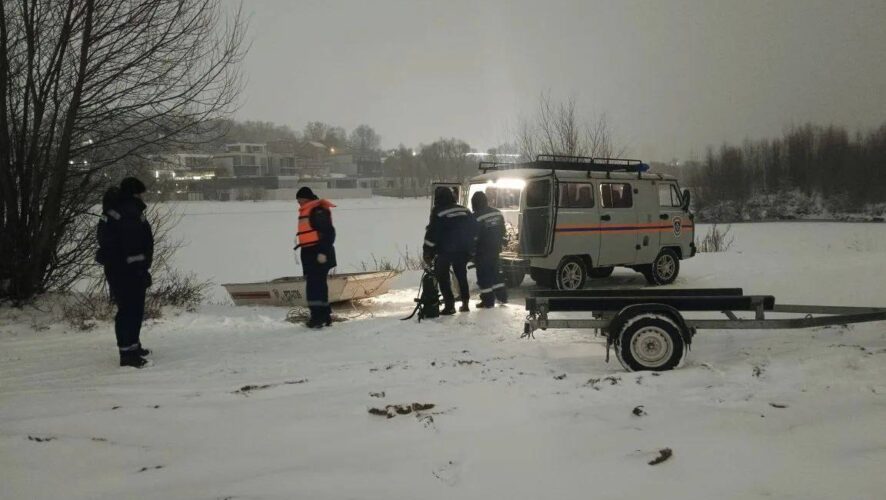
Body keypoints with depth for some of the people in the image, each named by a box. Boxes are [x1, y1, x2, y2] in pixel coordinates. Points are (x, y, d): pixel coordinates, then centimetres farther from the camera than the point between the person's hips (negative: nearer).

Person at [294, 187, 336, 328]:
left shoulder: (318, 211, -12)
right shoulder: (306, 212, 19)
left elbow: (329, 232, -18)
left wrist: (323, 252, -22)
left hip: (318, 254, -10)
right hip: (309, 253, 10)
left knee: (316, 284, -13)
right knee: (317, 285, 14)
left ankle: (318, 317, -14)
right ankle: (324, 315, 22)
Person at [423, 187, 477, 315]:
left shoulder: (438, 213, -9)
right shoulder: (464, 210, 7)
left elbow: (432, 233, -12)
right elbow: (473, 231, 11)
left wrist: (427, 253, -6)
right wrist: (471, 248, 18)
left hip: (446, 251, -5)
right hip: (464, 250, 5)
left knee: (442, 276, 5)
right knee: (461, 275, 20)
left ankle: (449, 305, -2)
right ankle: (465, 303, 22)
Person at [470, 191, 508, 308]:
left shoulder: (476, 217, -18)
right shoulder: (497, 213, 4)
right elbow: (503, 231, 14)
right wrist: (502, 242, 26)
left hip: (482, 251, -7)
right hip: (495, 249, 7)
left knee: (484, 276, 0)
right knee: (496, 272, 20)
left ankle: (488, 301, 3)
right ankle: (502, 296, 24)